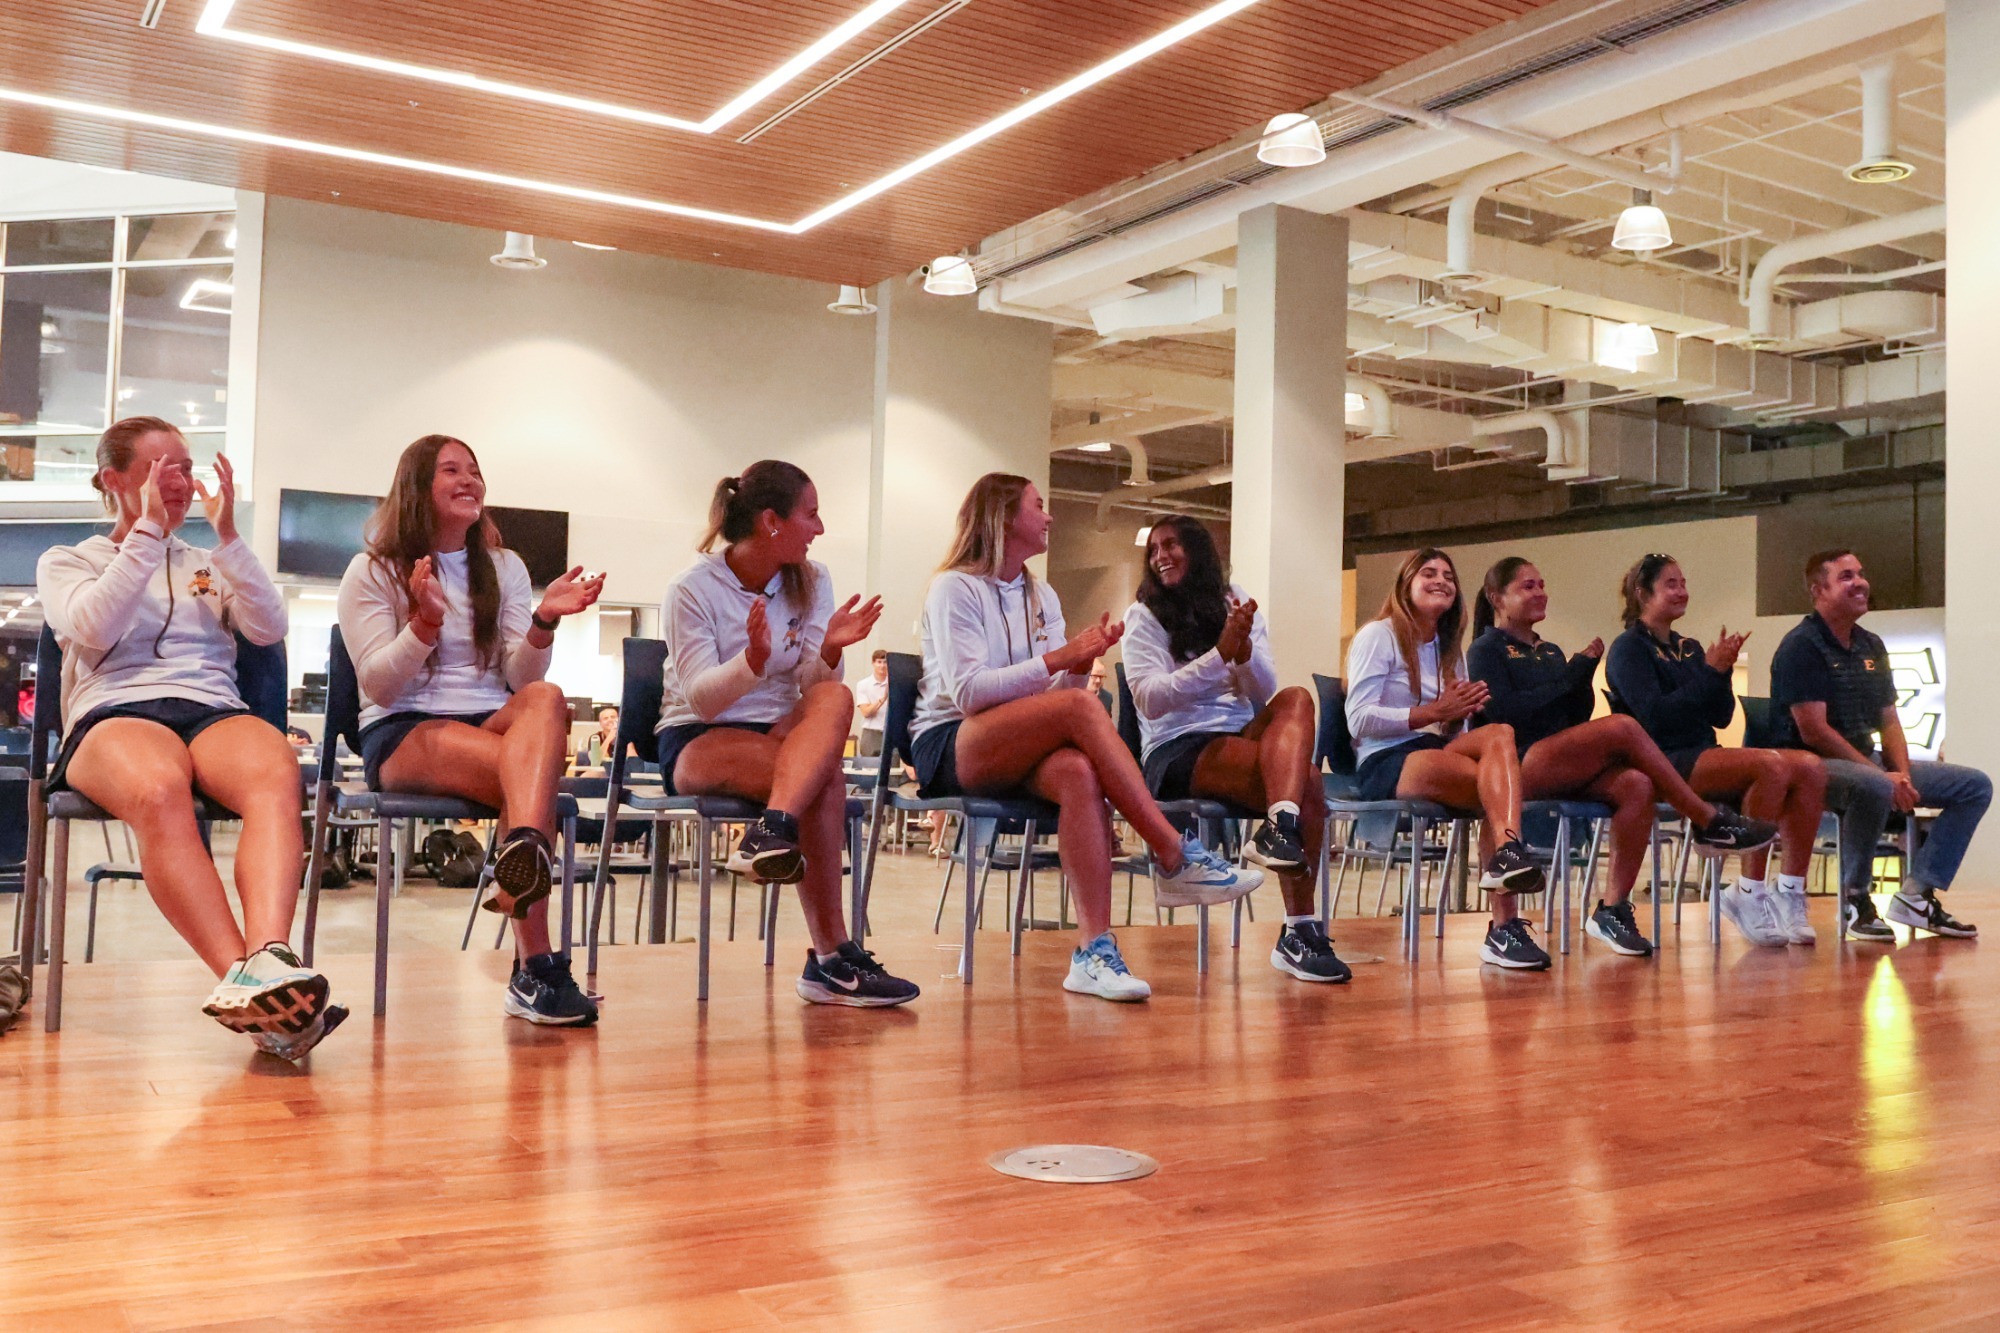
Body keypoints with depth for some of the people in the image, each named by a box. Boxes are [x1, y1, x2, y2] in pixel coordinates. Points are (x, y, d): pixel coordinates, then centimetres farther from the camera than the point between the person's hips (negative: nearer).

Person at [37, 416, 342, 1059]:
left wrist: (228, 535, 4)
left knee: (276, 773, -37)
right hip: (115, 715, -2)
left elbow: (270, 627, 10)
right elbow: (93, 628, -1)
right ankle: (244, 973, -54)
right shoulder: (66, 561, 22)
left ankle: (268, 957, -59)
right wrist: (148, 531, 0)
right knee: (157, 791, -41)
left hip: (214, 711, 2)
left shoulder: (210, 565, 30)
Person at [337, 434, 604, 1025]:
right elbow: (379, 685, -2)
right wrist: (425, 623, -18)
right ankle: (537, 965, -46)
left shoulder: (505, 567, 19)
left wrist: (543, 622, -12)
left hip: (495, 726, 3)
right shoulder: (372, 572, 9)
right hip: (402, 734, -3)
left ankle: (524, 848, -64)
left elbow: (522, 678, 8)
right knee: (528, 772, -36)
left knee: (545, 699, -36)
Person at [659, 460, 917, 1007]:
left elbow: (812, 686, -4)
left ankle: (771, 833, -52)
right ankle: (831, 957, -35)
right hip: (697, 742, -4)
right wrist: (753, 660, -36)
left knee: (836, 698, -33)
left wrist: (829, 651, -26)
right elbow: (700, 700, -17)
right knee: (825, 776, -34)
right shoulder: (693, 590, -9)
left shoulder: (811, 582, 6)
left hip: (783, 735, 4)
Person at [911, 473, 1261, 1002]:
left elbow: (1057, 688, 10)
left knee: (1079, 773, -33)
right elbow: (968, 692, -15)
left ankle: (1093, 948, -41)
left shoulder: (1042, 596, 19)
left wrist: (1081, 664, -11)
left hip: (1021, 753, 6)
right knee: (1080, 705, -31)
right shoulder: (954, 588, -3)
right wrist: (1058, 659, -19)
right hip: (950, 748, -5)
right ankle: (1175, 856, -31)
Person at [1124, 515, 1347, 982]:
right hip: (1175, 752, -4)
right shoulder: (1144, 616, 8)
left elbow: (1266, 696, 7)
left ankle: (1279, 829, -45)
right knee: (1306, 785, -28)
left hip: (1244, 738, 4)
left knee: (1295, 700, -30)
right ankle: (1299, 929, -34)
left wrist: (1245, 653, -15)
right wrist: (1220, 655, -20)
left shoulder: (1237, 607, 18)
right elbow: (1149, 699, -10)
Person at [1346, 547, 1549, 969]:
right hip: (1386, 764, -6)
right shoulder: (1378, 636, 3)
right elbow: (1359, 720, -9)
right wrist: (1435, 712, -13)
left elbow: (1458, 733, 18)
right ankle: (1506, 925, -37)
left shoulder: (1450, 650, 25)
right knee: (1500, 788, -30)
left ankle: (1507, 854, -50)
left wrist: (1463, 710, -6)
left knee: (1499, 735, -31)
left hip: (1439, 754, 6)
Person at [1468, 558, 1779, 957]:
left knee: (1638, 786, -26)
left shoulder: (1550, 652, 25)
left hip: (1568, 773, 7)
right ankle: (1711, 822, -18)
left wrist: (1584, 673, 0)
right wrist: (1570, 674, -7)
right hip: (1520, 768, -7)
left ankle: (1613, 907, -25)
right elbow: (1505, 712, -11)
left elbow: (1579, 718, 17)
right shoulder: (1486, 650, 5)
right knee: (1622, 726, -27)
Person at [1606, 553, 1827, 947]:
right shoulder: (1629, 649, 0)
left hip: (1705, 755, 7)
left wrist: (1723, 671, 1)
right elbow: (1654, 716, -14)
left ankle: (1789, 892, -15)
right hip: (1662, 762, -7)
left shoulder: (1689, 648, 21)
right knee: (1771, 765, -30)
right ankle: (1750, 895, -26)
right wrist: (1710, 671, -11)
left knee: (1810, 769, -15)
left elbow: (1721, 717, 17)